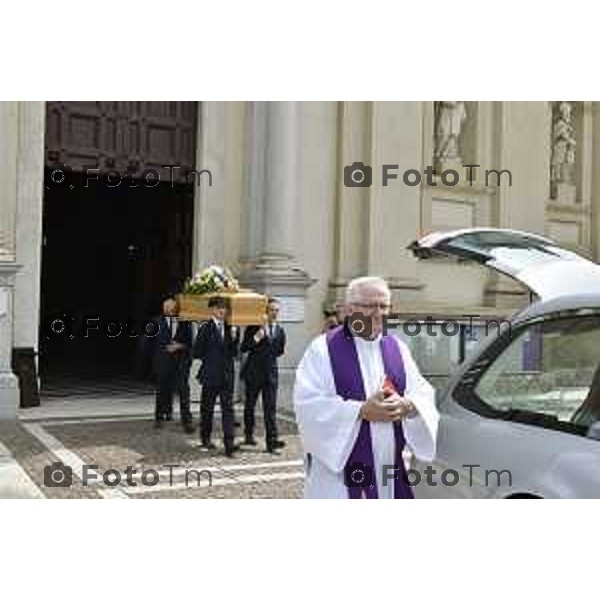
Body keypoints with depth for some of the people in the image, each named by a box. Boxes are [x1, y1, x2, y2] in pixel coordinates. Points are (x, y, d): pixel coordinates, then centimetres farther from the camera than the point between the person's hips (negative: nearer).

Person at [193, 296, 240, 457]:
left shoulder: (231, 329, 8)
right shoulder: (205, 328, -6)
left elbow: (234, 353, 8)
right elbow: (196, 353, -6)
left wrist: (234, 338, -5)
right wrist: (210, 356, -4)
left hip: (227, 375, 3)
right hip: (211, 375, -3)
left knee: (228, 408, -3)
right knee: (207, 408, 11)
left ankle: (229, 443, -5)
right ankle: (205, 438, 28)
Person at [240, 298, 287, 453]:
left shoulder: (280, 331, 7)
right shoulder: (254, 327, -4)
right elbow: (243, 348, -8)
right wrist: (256, 338, -21)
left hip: (271, 372, 2)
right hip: (254, 372, -1)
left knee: (271, 408, -4)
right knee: (250, 404, 11)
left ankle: (271, 441, -7)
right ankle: (249, 434, 29)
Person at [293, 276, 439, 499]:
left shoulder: (397, 348, 11)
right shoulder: (323, 348, -5)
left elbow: (424, 394, 9)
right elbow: (308, 404, -13)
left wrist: (407, 405, -15)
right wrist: (361, 410, -21)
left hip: (389, 470, 5)